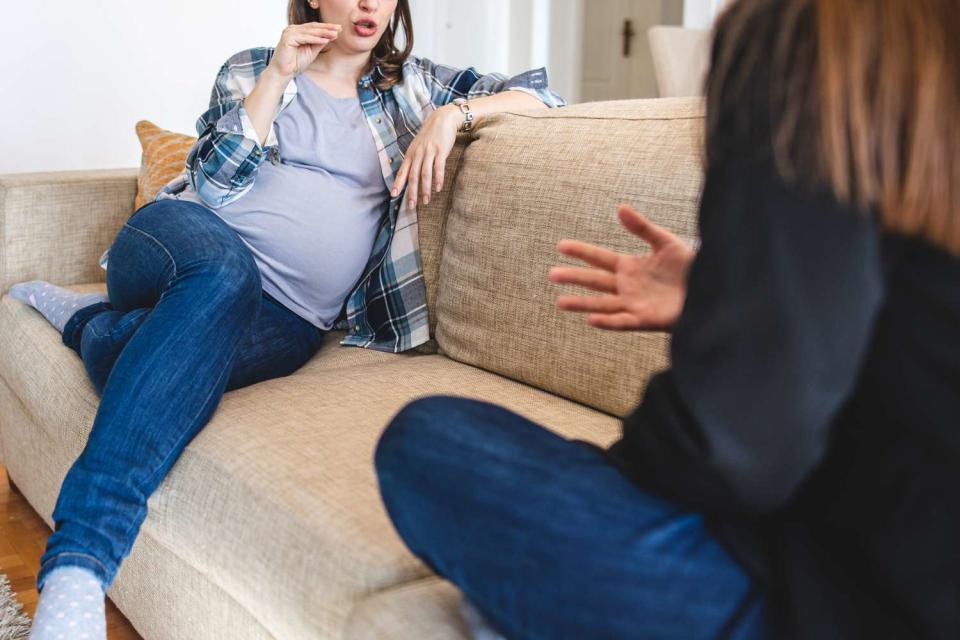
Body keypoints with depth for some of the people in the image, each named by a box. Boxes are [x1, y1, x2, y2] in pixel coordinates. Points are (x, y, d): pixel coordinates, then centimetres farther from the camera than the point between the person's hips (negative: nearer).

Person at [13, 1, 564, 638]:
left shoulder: (410, 83, 19)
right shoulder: (249, 70, 16)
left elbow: (540, 91, 13)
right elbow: (212, 184, 2)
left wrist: (452, 113, -4)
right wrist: (276, 78, -2)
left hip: (287, 318, 0)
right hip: (183, 241, 0)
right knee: (224, 270, -40)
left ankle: (97, 321, -8)